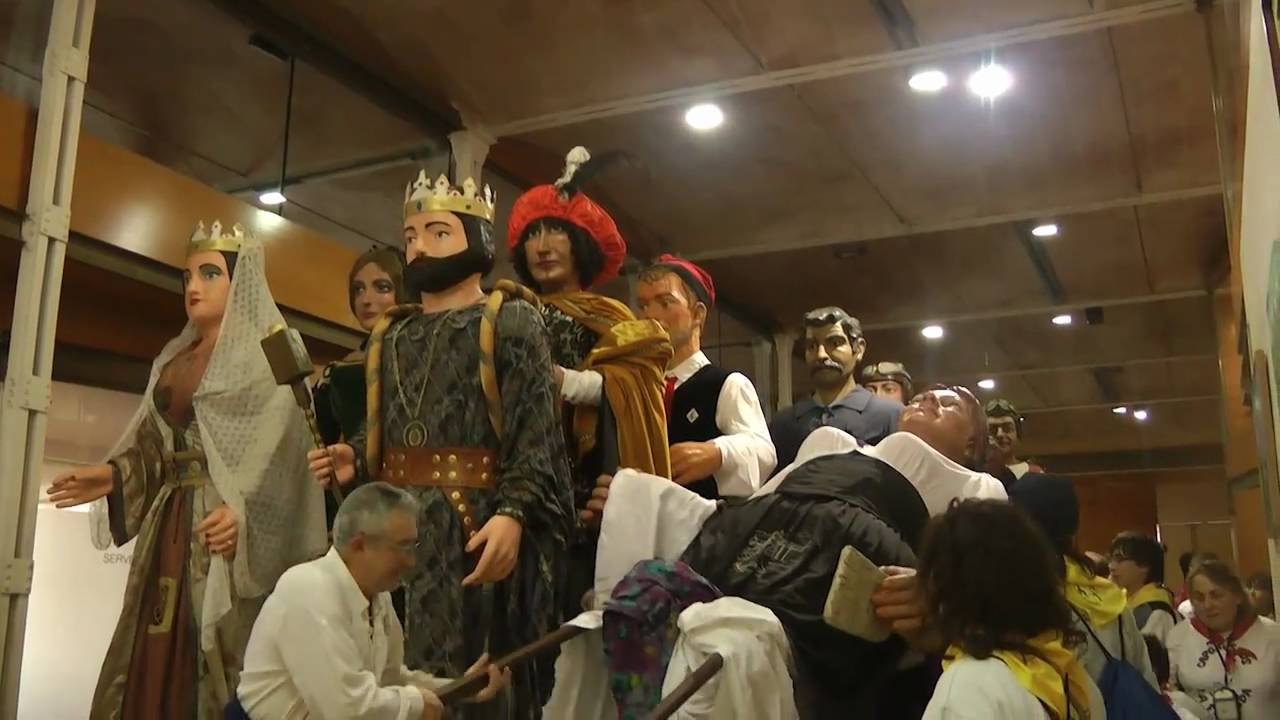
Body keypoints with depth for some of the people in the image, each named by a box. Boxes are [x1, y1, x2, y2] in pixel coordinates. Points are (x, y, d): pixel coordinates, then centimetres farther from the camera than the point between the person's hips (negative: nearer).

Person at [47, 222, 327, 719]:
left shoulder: (267, 353, -2)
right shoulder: (174, 359, 20)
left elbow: (282, 449, -12)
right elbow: (154, 444, 19)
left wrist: (243, 511, -25)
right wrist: (114, 475, 0)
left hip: (226, 523, -7)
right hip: (168, 523, 7)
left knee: (216, 653, -7)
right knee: (154, 656, 5)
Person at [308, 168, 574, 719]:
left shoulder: (510, 321, 1)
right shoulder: (390, 334, 19)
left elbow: (537, 431, -10)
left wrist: (512, 513, -24)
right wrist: (354, 458, 0)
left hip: (475, 525, -5)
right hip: (398, 527, 6)